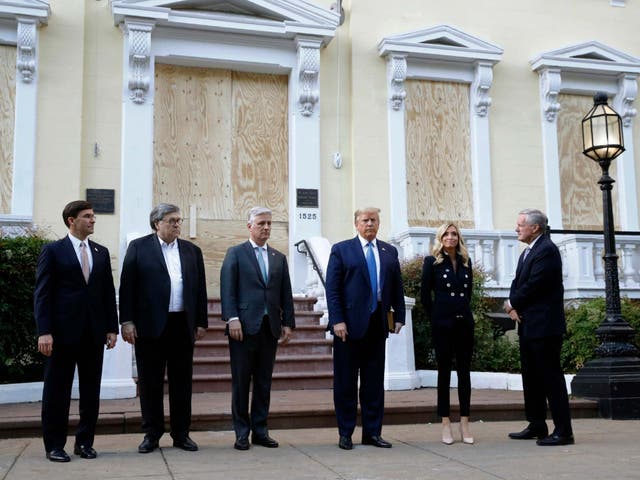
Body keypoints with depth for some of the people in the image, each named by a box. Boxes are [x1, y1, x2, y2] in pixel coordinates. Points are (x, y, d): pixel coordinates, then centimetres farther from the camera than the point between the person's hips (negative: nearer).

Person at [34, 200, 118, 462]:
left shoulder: (101, 252, 12)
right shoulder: (53, 251, -1)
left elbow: (109, 292, 13)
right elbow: (42, 293, -6)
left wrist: (112, 327, 6)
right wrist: (44, 332, -14)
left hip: (94, 333, 4)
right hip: (63, 331, -4)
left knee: (91, 391, 8)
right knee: (57, 391, 4)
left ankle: (85, 442, 20)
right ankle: (54, 445, 15)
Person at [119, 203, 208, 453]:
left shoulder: (192, 251, 12)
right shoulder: (139, 247, 2)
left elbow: (200, 289, 12)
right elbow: (127, 285, -2)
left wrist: (201, 322, 8)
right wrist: (127, 321, -8)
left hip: (183, 326, 3)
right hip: (150, 326, -3)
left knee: (182, 382, 8)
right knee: (150, 382, 5)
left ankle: (181, 433, 18)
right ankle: (152, 434, 17)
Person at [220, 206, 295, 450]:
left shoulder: (279, 258, 16)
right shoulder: (235, 253, 4)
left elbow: (286, 294, 14)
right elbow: (227, 289, -4)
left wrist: (288, 323, 7)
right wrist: (232, 319, -14)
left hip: (270, 327, 4)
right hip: (244, 326, -4)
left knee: (264, 382, 8)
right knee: (241, 381, 1)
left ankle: (260, 431, 16)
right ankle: (242, 433, 10)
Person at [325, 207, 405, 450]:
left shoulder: (390, 252, 12)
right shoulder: (341, 250, 1)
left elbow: (397, 287, 14)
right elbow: (332, 289, -5)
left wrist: (399, 316, 5)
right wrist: (337, 320, -12)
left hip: (377, 325, 4)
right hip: (350, 325, -4)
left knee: (375, 382, 9)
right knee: (346, 382, 4)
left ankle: (372, 432, 18)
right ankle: (345, 433, 14)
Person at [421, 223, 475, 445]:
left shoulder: (466, 262, 11)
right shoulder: (432, 262, -1)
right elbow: (425, 295, 0)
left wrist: (463, 310, 13)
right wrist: (435, 318, 3)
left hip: (465, 322, 4)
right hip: (443, 324, -4)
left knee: (464, 371, 5)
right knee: (444, 371, 3)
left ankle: (465, 423, 10)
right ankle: (446, 424, 7)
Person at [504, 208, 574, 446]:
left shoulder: (547, 250, -14)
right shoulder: (528, 252, 17)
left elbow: (533, 286, -20)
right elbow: (518, 283, 15)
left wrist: (512, 304, -6)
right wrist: (513, 306, -4)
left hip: (544, 327, -10)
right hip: (528, 326, 10)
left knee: (551, 377, -6)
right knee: (531, 377, 15)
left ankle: (563, 431, 0)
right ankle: (536, 426, 24)